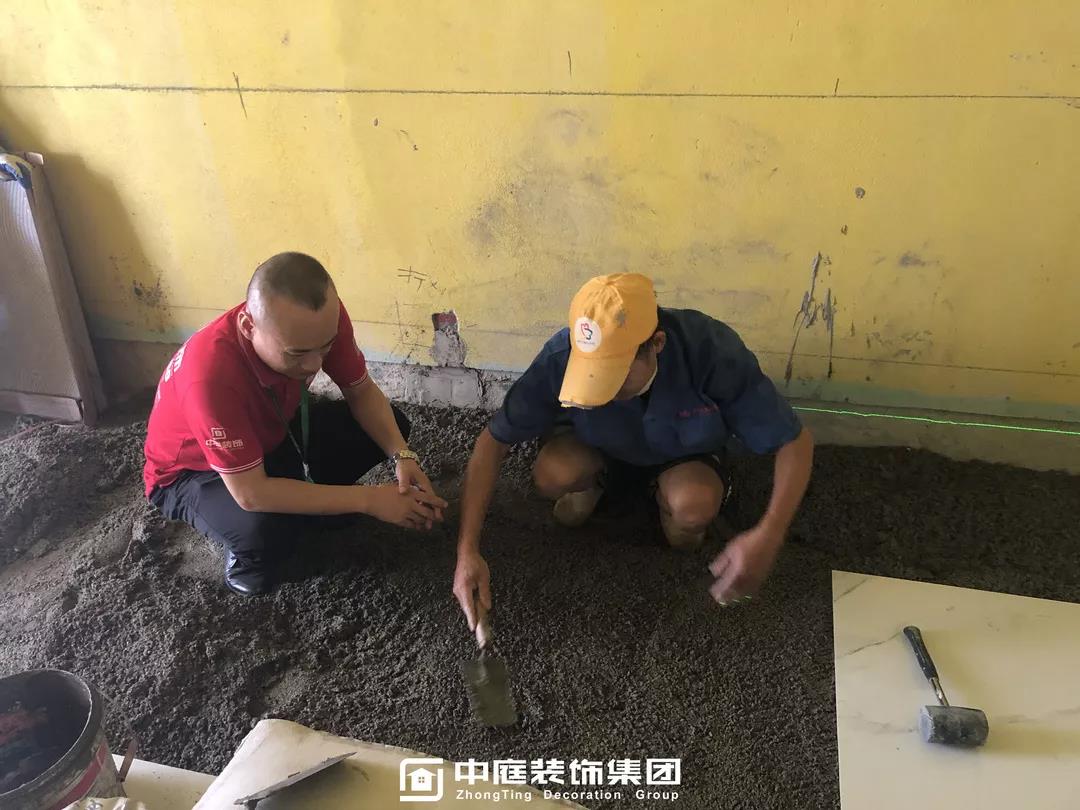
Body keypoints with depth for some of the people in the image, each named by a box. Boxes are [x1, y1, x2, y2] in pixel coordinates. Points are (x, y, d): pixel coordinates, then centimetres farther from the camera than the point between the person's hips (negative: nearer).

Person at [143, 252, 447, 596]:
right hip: (192, 472, -5)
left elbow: (362, 392, -11)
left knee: (391, 425, -8)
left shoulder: (321, 317, -27)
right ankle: (245, 556, 0)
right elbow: (250, 493, -39)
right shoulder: (210, 371, -43)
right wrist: (368, 501, -37)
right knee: (264, 528, -36)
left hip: (274, 434, 6)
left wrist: (402, 456, -27)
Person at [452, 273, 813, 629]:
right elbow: (493, 441, -24)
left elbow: (796, 441, -26)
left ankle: (666, 492, 3)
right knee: (551, 475, -30)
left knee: (693, 507, -34)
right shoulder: (561, 358, -33)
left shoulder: (713, 353, -35)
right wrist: (467, 551, -32)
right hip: (602, 448, 2)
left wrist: (767, 536, -43)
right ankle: (595, 481, 6)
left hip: (684, 454, -1)